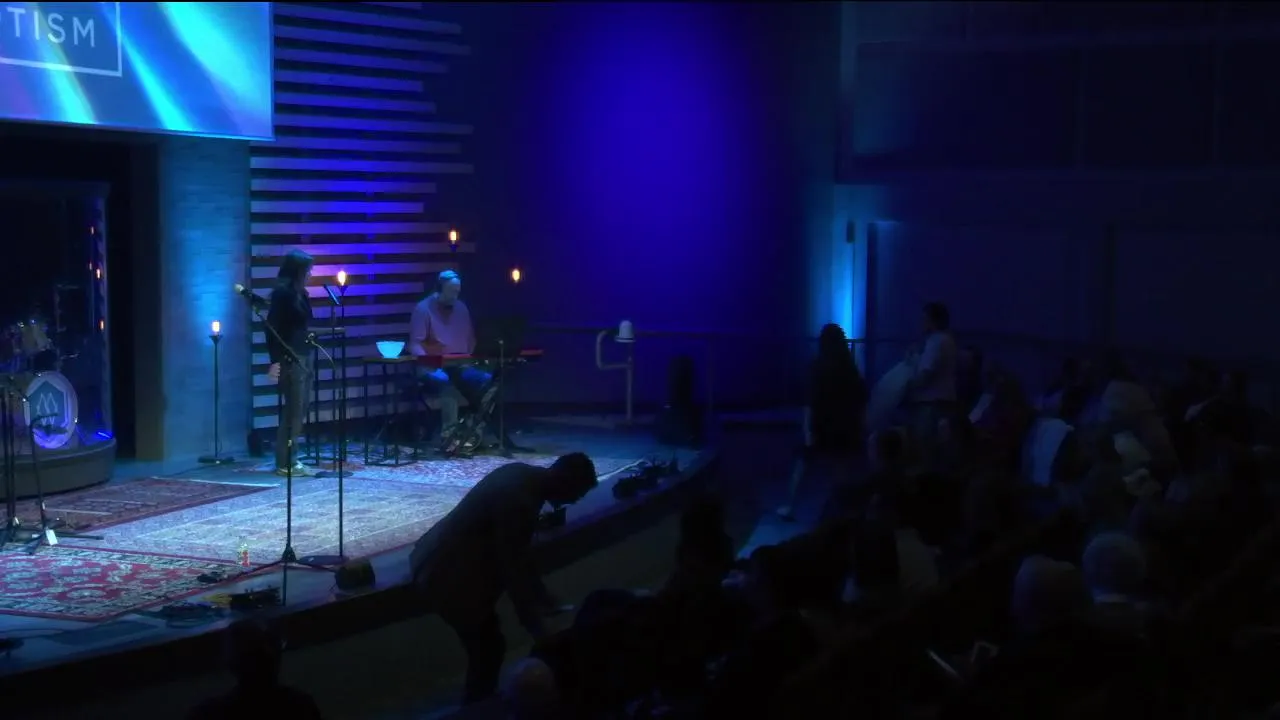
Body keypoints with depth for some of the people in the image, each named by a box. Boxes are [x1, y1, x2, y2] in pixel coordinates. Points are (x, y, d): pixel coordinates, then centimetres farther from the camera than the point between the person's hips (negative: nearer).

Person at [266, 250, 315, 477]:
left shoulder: (300, 293, 12)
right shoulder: (282, 292, -13)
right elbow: (272, 327, -16)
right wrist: (275, 360, -19)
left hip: (302, 356, 9)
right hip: (289, 358, -9)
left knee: (300, 408, 11)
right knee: (293, 409, -7)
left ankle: (290, 458, 17)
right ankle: (285, 463, -2)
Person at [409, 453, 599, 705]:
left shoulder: (525, 477, 3)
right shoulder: (519, 499, -27)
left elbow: (518, 555, 13)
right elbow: (513, 567, -22)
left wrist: (544, 602, 16)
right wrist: (535, 627, -14)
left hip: (446, 562, 10)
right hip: (450, 575, -10)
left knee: (487, 646, 19)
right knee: (489, 649, 1)